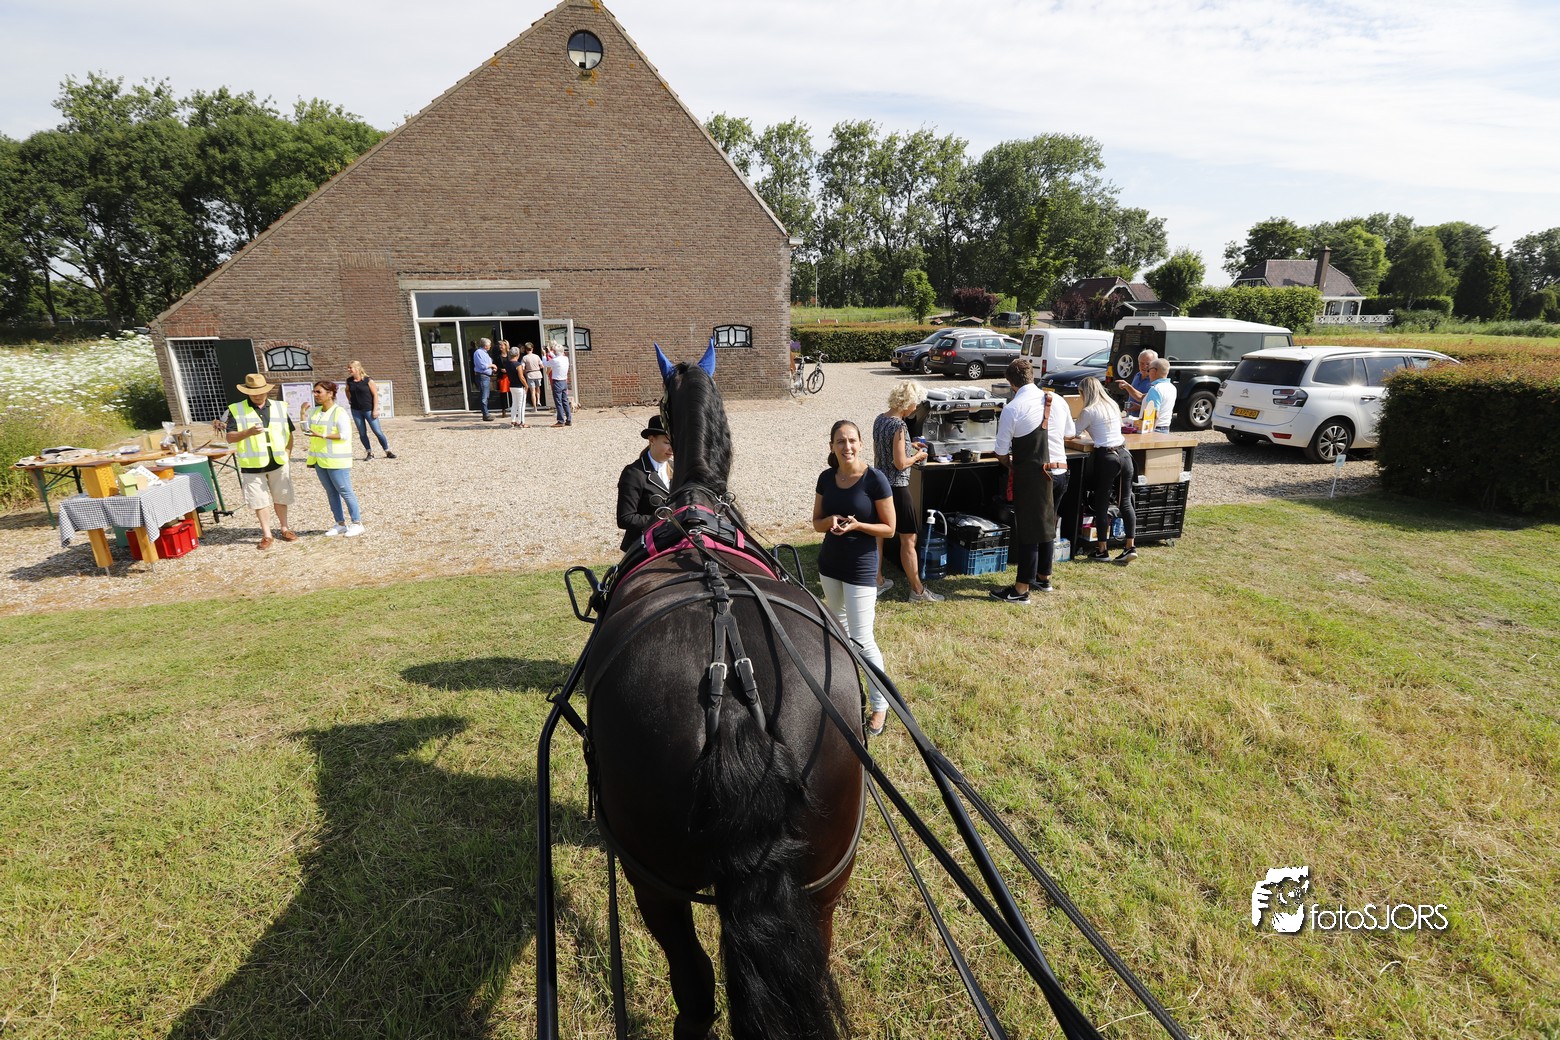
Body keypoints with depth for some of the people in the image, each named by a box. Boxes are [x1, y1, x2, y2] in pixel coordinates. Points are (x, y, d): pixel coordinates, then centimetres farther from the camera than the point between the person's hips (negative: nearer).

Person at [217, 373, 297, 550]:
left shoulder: (280, 407, 6)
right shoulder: (236, 410, -3)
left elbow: (289, 433, 13)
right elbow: (229, 437, -6)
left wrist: (287, 454, 4)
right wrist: (249, 432, -23)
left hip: (278, 462, 2)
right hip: (252, 465, -2)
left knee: (281, 498, 13)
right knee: (260, 501, 4)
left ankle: (284, 529, 29)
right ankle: (267, 535, 13)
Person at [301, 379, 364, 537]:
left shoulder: (339, 412, -13)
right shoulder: (315, 411, 9)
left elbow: (345, 435, -19)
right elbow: (306, 428, 16)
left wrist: (322, 435, -22)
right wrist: (304, 414, 2)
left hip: (336, 460, -8)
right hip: (320, 459, 8)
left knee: (345, 491, -2)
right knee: (331, 492, 11)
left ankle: (357, 523, 6)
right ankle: (341, 524, 19)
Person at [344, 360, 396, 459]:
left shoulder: (368, 380, -11)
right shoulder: (349, 381, 3)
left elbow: (375, 394, -9)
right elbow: (347, 391, 25)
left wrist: (375, 409, -14)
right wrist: (349, 400, 12)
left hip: (368, 409, -4)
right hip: (356, 411, 4)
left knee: (378, 432, -4)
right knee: (362, 433, 7)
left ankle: (387, 451, 5)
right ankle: (369, 453, 16)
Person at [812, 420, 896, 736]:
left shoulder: (875, 479, -15)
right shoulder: (826, 478, 0)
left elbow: (889, 528, -10)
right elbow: (817, 523, 7)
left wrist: (856, 524, -25)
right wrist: (831, 520, -16)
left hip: (861, 566, -6)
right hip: (829, 563, 6)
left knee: (861, 639, -6)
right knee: (839, 628, 20)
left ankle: (881, 705, 9)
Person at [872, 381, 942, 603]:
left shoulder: (879, 420, 6)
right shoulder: (899, 426, -19)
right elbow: (900, 463, -20)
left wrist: (910, 448, 21)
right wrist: (918, 455, -3)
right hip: (896, 487, -9)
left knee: (878, 534, 16)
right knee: (908, 539, 1)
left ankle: (878, 582, 27)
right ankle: (917, 591, 9)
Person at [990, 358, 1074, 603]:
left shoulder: (1012, 409, -13)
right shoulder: (1058, 401, 3)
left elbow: (1001, 452, -8)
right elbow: (1069, 434, 19)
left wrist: (1013, 466, 11)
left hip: (1031, 475, -6)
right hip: (1060, 471, 6)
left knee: (1028, 529, 1)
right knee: (1047, 526, 20)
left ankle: (1021, 589, 8)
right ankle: (1043, 578, 35)